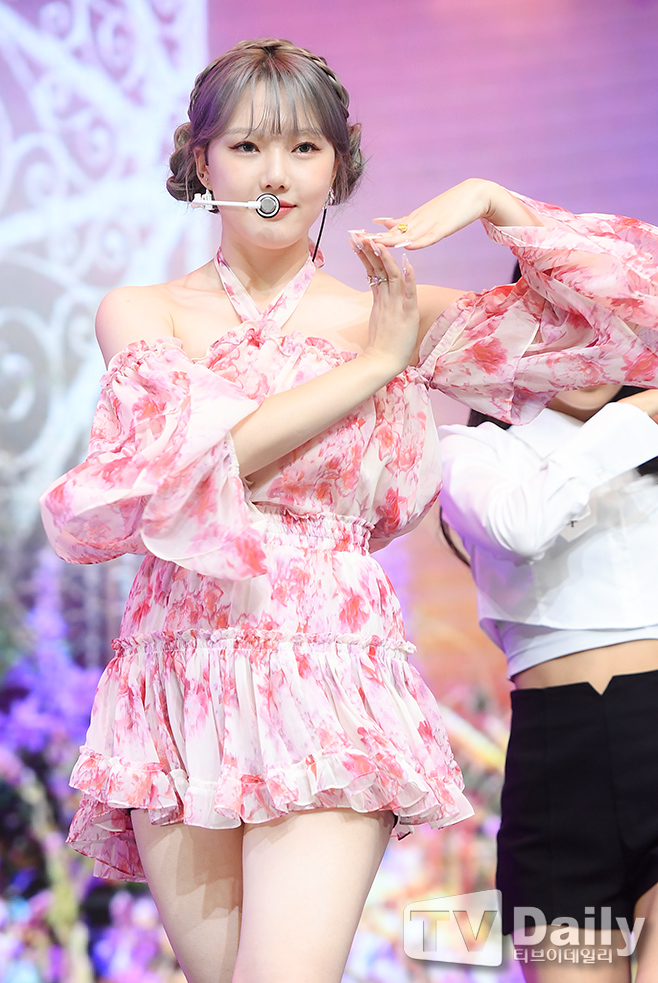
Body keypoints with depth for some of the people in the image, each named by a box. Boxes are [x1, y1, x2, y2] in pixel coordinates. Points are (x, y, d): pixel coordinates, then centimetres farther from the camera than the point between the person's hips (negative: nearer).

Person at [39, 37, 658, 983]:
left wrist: (491, 201, 0)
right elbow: (183, 452, -8)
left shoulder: (397, 313, 9)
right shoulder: (140, 314, 10)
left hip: (329, 688, -1)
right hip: (180, 685, 1)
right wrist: (374, 365, -4)